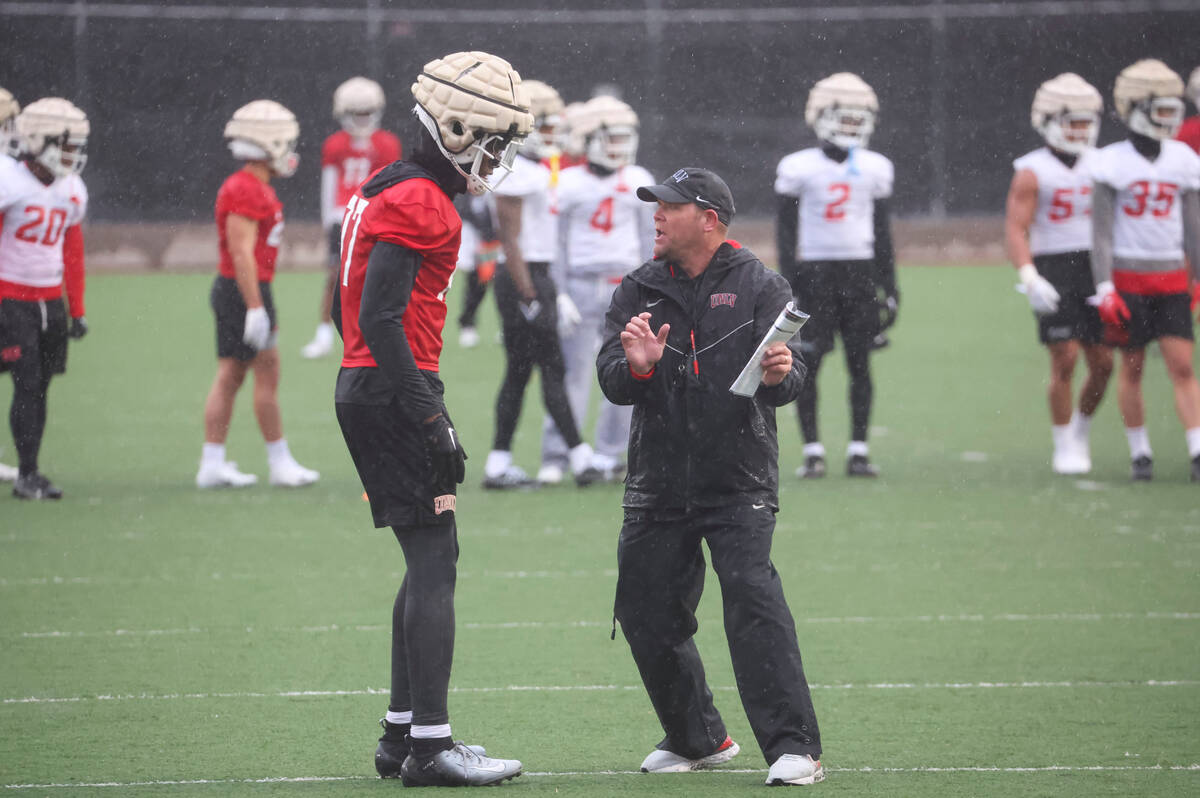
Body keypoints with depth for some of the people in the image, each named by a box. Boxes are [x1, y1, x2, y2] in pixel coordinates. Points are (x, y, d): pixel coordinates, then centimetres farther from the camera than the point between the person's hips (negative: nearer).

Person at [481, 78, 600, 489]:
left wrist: (545, 290, 21)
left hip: (537, 277, 10)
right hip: (522, 278, -10)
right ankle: (580, 458, -4)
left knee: (518, 372, 9)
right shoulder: (515, 174, -15)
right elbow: (511, 242, -18)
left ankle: (499, 464, 10)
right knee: (553, 368, -6)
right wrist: (529, 297, -20)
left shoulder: (535, 170, 15)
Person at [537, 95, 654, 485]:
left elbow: (648, 238, 14)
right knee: (575, 372, -6)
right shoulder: (569, 183, -2)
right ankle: (555, 456, -2)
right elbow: (556, 243, 0)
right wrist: (559, 293, -6)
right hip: (581, 286, -4)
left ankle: (609, 453, 10)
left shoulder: (637, 182, 9)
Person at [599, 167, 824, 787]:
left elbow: (786, 381, -12)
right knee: (646, 613, 7)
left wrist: (779, 375, -35)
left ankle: (794, 748, -22)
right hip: (658, 487, 4)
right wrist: (636, 367, -25)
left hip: (739, 483, -4)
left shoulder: (759, 287, -2)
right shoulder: (639, 292, 7)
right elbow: (611, 382, -2)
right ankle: (698, 739, 28)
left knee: (752, 596, -21)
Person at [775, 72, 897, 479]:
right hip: (815, 272, -3)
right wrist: (789, 285, -8)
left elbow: (883, 231, 14)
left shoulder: (874, 169, 9)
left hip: (860, 273, 3)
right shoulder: (798, 168, -2)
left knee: (860, 363, 1)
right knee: (808, 365, -3)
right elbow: (786, 231, -2)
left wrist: (888, 286, 11)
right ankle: (812, 450, 3)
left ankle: (858, 449, 6)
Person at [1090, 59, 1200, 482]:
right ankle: (1139, 452, 13)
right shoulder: (1112, 164, -5)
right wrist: (1104, 288, -12)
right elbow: (1101, 232, -5)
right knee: (1132, 366, 3)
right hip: (1128, 275, -3)